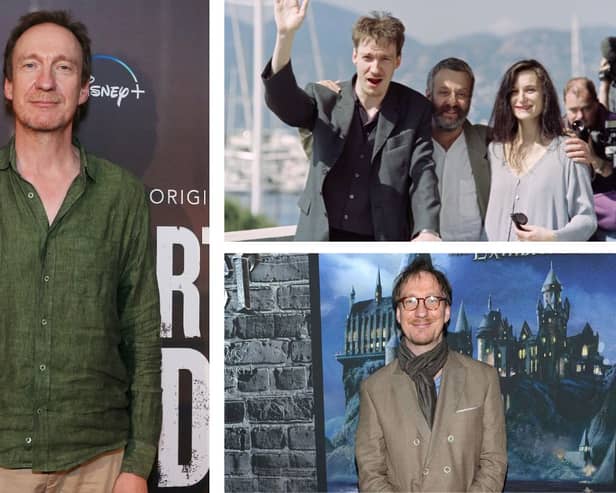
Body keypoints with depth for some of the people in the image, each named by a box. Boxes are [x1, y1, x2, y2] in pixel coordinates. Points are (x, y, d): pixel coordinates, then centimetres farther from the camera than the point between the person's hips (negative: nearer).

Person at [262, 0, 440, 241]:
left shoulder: (414, 110, 2)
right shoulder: (325, 99, 3)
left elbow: (423, 173, -5)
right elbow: (283, 101, -15)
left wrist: (427, 231, -23)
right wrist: (285, 35, -30)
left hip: (382, 243, 0)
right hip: (321, 239, 1)